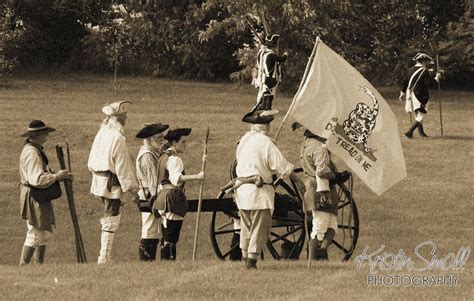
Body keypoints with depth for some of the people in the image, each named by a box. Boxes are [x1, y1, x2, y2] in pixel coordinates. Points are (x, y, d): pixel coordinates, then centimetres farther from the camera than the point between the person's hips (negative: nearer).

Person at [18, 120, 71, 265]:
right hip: (34, 199, -11)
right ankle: (23, 267, -1)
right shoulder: (32, 153, -21)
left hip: (41, 199, 11)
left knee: (47, 231, 15)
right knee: (35, 235, -6)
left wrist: (58, 176, 9)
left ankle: (39, 264, 22)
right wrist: (56, 176, -18)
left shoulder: (36, 149, 14)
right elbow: (37, 179, -28)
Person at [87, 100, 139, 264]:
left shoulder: (101, 133, 10)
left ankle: (104, 257, 23)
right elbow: (122, 167, -17)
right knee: (111, 221, -3)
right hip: (112, 184, -9)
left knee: (108, 220, 21)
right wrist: (131, 189, -11)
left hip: (99, 181, 9)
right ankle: (104, 259, 0)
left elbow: (92, 161, 17)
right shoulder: (117, 138, -17)